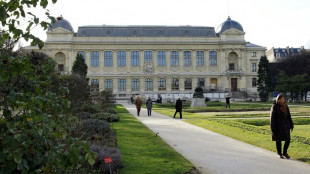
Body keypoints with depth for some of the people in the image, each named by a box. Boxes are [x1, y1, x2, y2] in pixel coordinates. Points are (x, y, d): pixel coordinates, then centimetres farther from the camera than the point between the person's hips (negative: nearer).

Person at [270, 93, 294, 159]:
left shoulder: (285, 106, 6)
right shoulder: (274, 106, -10)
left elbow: (289, 116, 11)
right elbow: (272, 118, -11)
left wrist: (291, 125, 8)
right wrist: (273, 128, -13)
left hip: (285, 125, 5)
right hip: (278, 126, -5)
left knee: (288, 140, 3)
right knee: (278, 140, 5)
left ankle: (285, 153, 23)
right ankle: (280, 154, 21)